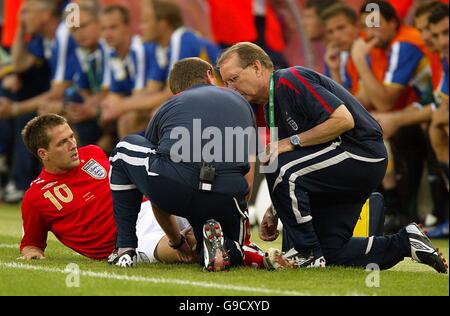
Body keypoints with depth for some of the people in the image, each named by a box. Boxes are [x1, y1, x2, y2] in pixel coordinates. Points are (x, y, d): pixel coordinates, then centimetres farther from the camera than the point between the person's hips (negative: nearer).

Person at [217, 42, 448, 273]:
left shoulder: (290, 80, -15)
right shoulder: (271, 107, 15)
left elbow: (344, 120, -24)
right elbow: (295, 178, 19)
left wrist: (292, 142, -20)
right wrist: (273, 211, 8)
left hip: (361, 153, -10)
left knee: (279, 167, -26)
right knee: (330, 252, 6)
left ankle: (306, 253, -16)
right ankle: (405, 243, 15)